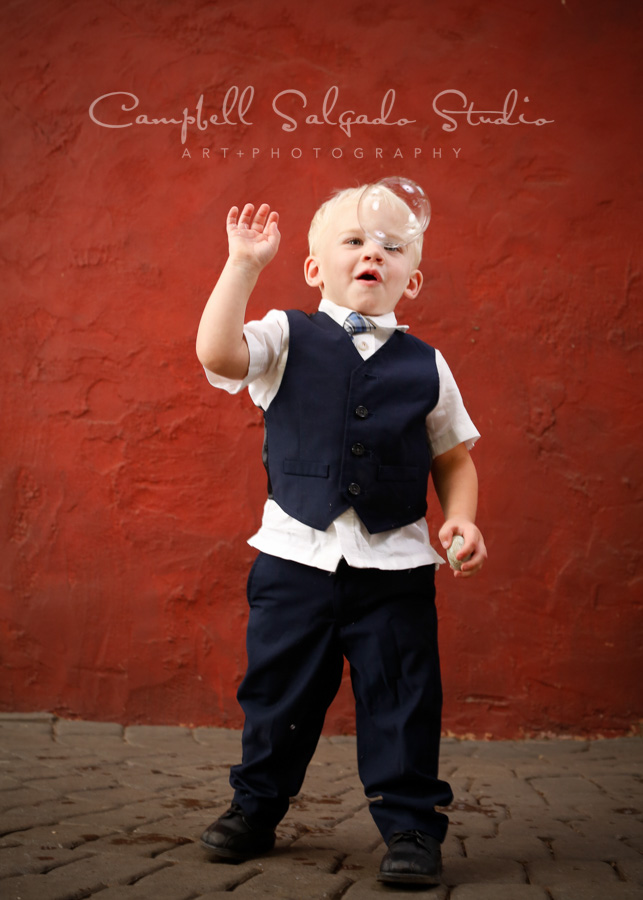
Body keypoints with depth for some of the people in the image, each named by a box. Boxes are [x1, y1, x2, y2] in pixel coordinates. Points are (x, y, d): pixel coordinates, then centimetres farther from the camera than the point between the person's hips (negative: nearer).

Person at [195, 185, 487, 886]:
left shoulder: (425, 367, 7)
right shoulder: (286, 338, 2)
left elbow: (454, 459, 13)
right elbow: (217, 354, -18)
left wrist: (461, 516, -5)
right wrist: (244, 264, -15)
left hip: (393, 564, 1)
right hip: (295, 556, 0)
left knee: (400, 695, 2)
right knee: (277, 689, 11)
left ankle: (411, 823, 16)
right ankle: (255, 807, 30)